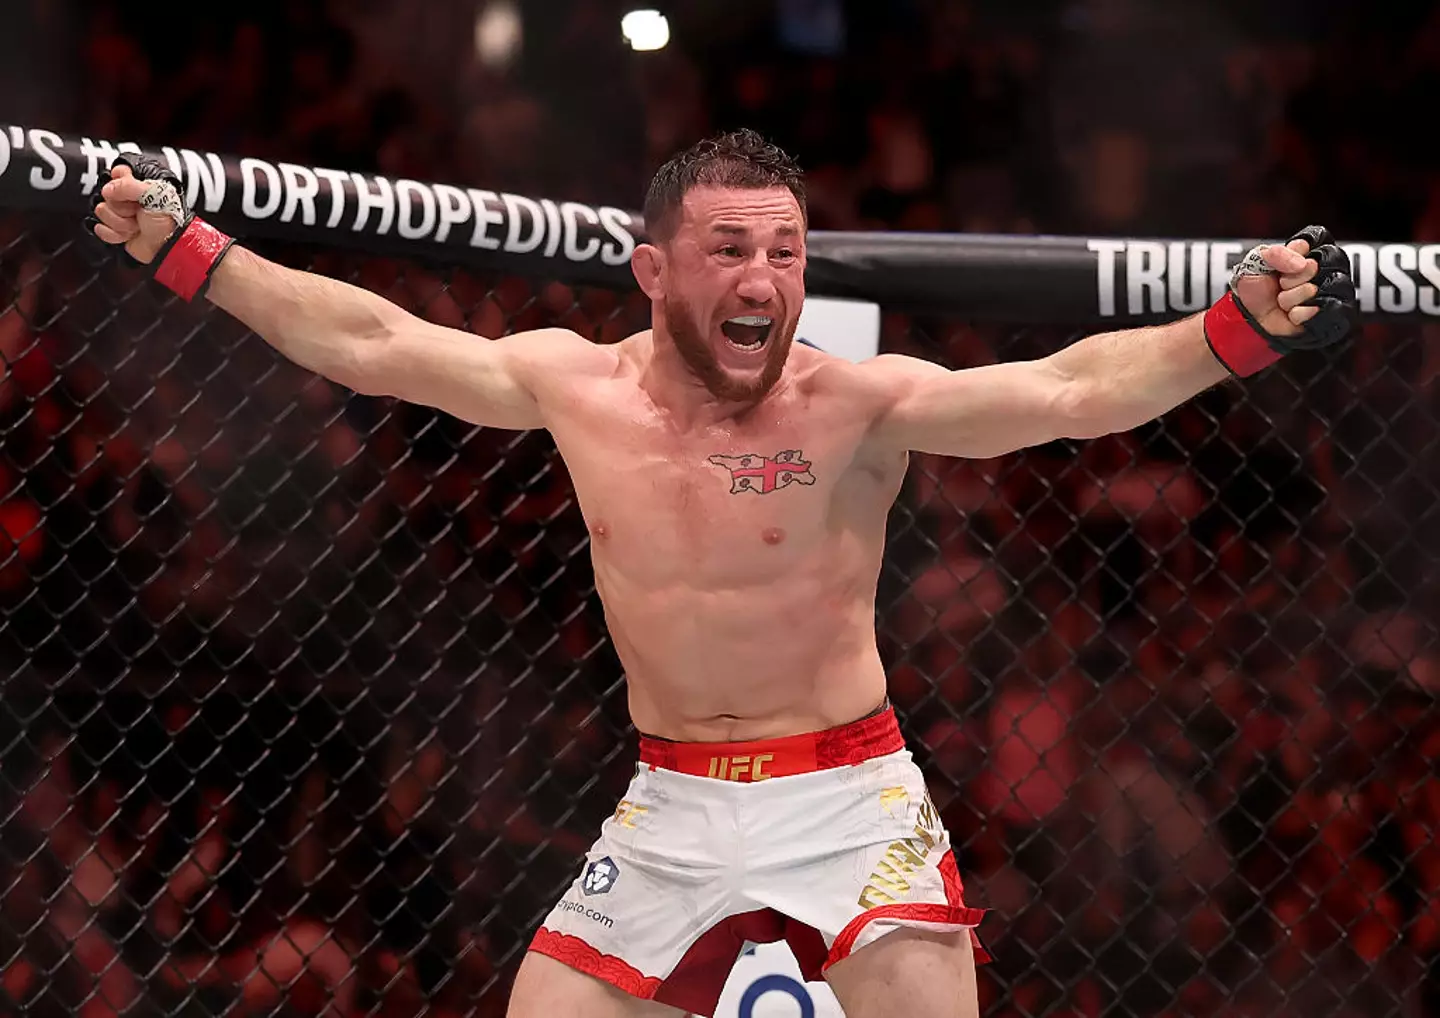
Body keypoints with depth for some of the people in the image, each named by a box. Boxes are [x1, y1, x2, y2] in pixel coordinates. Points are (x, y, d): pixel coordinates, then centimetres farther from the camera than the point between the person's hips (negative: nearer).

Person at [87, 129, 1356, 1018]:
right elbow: (370, 340, 6)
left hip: (850, 801, -3)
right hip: (669, 813, 4)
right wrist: (189, 248, 6)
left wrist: (1236, 331, -40)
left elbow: (1069, 390, -25)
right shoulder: (579, 389, -2)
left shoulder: (859, 406, -14)